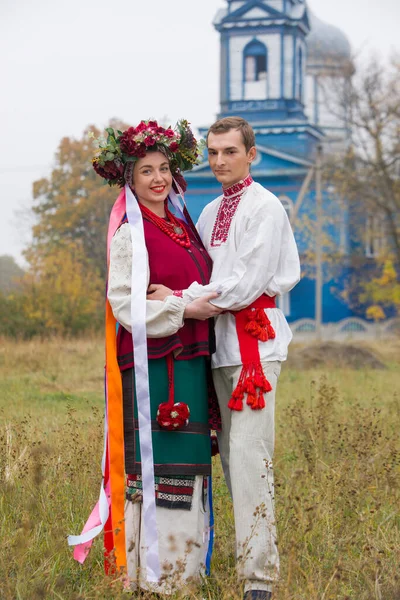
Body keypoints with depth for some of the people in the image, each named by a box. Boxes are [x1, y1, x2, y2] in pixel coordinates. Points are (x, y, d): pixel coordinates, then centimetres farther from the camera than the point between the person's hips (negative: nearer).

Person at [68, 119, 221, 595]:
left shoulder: (184, 227, 17)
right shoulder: (130, 235, -6)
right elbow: (125, 305, -14)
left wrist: (215, 303, 9)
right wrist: (184, 309, -17)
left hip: (190, 360, 8)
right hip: (152, 363, -8)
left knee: (188, 463, 11)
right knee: (153, 463, -6)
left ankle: (183, 565, 20)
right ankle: (151, 572, 2)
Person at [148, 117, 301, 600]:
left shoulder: (265, 208, -5)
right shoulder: (210, 212, 19)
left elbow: (246, 284, -13)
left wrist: (180, 299, -11)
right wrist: (175, 295, 2)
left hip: (255, 341, -8)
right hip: (221, 342, 8)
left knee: (249, 455, -13)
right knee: (230, 455, 7)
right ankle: (249, 553, 15)